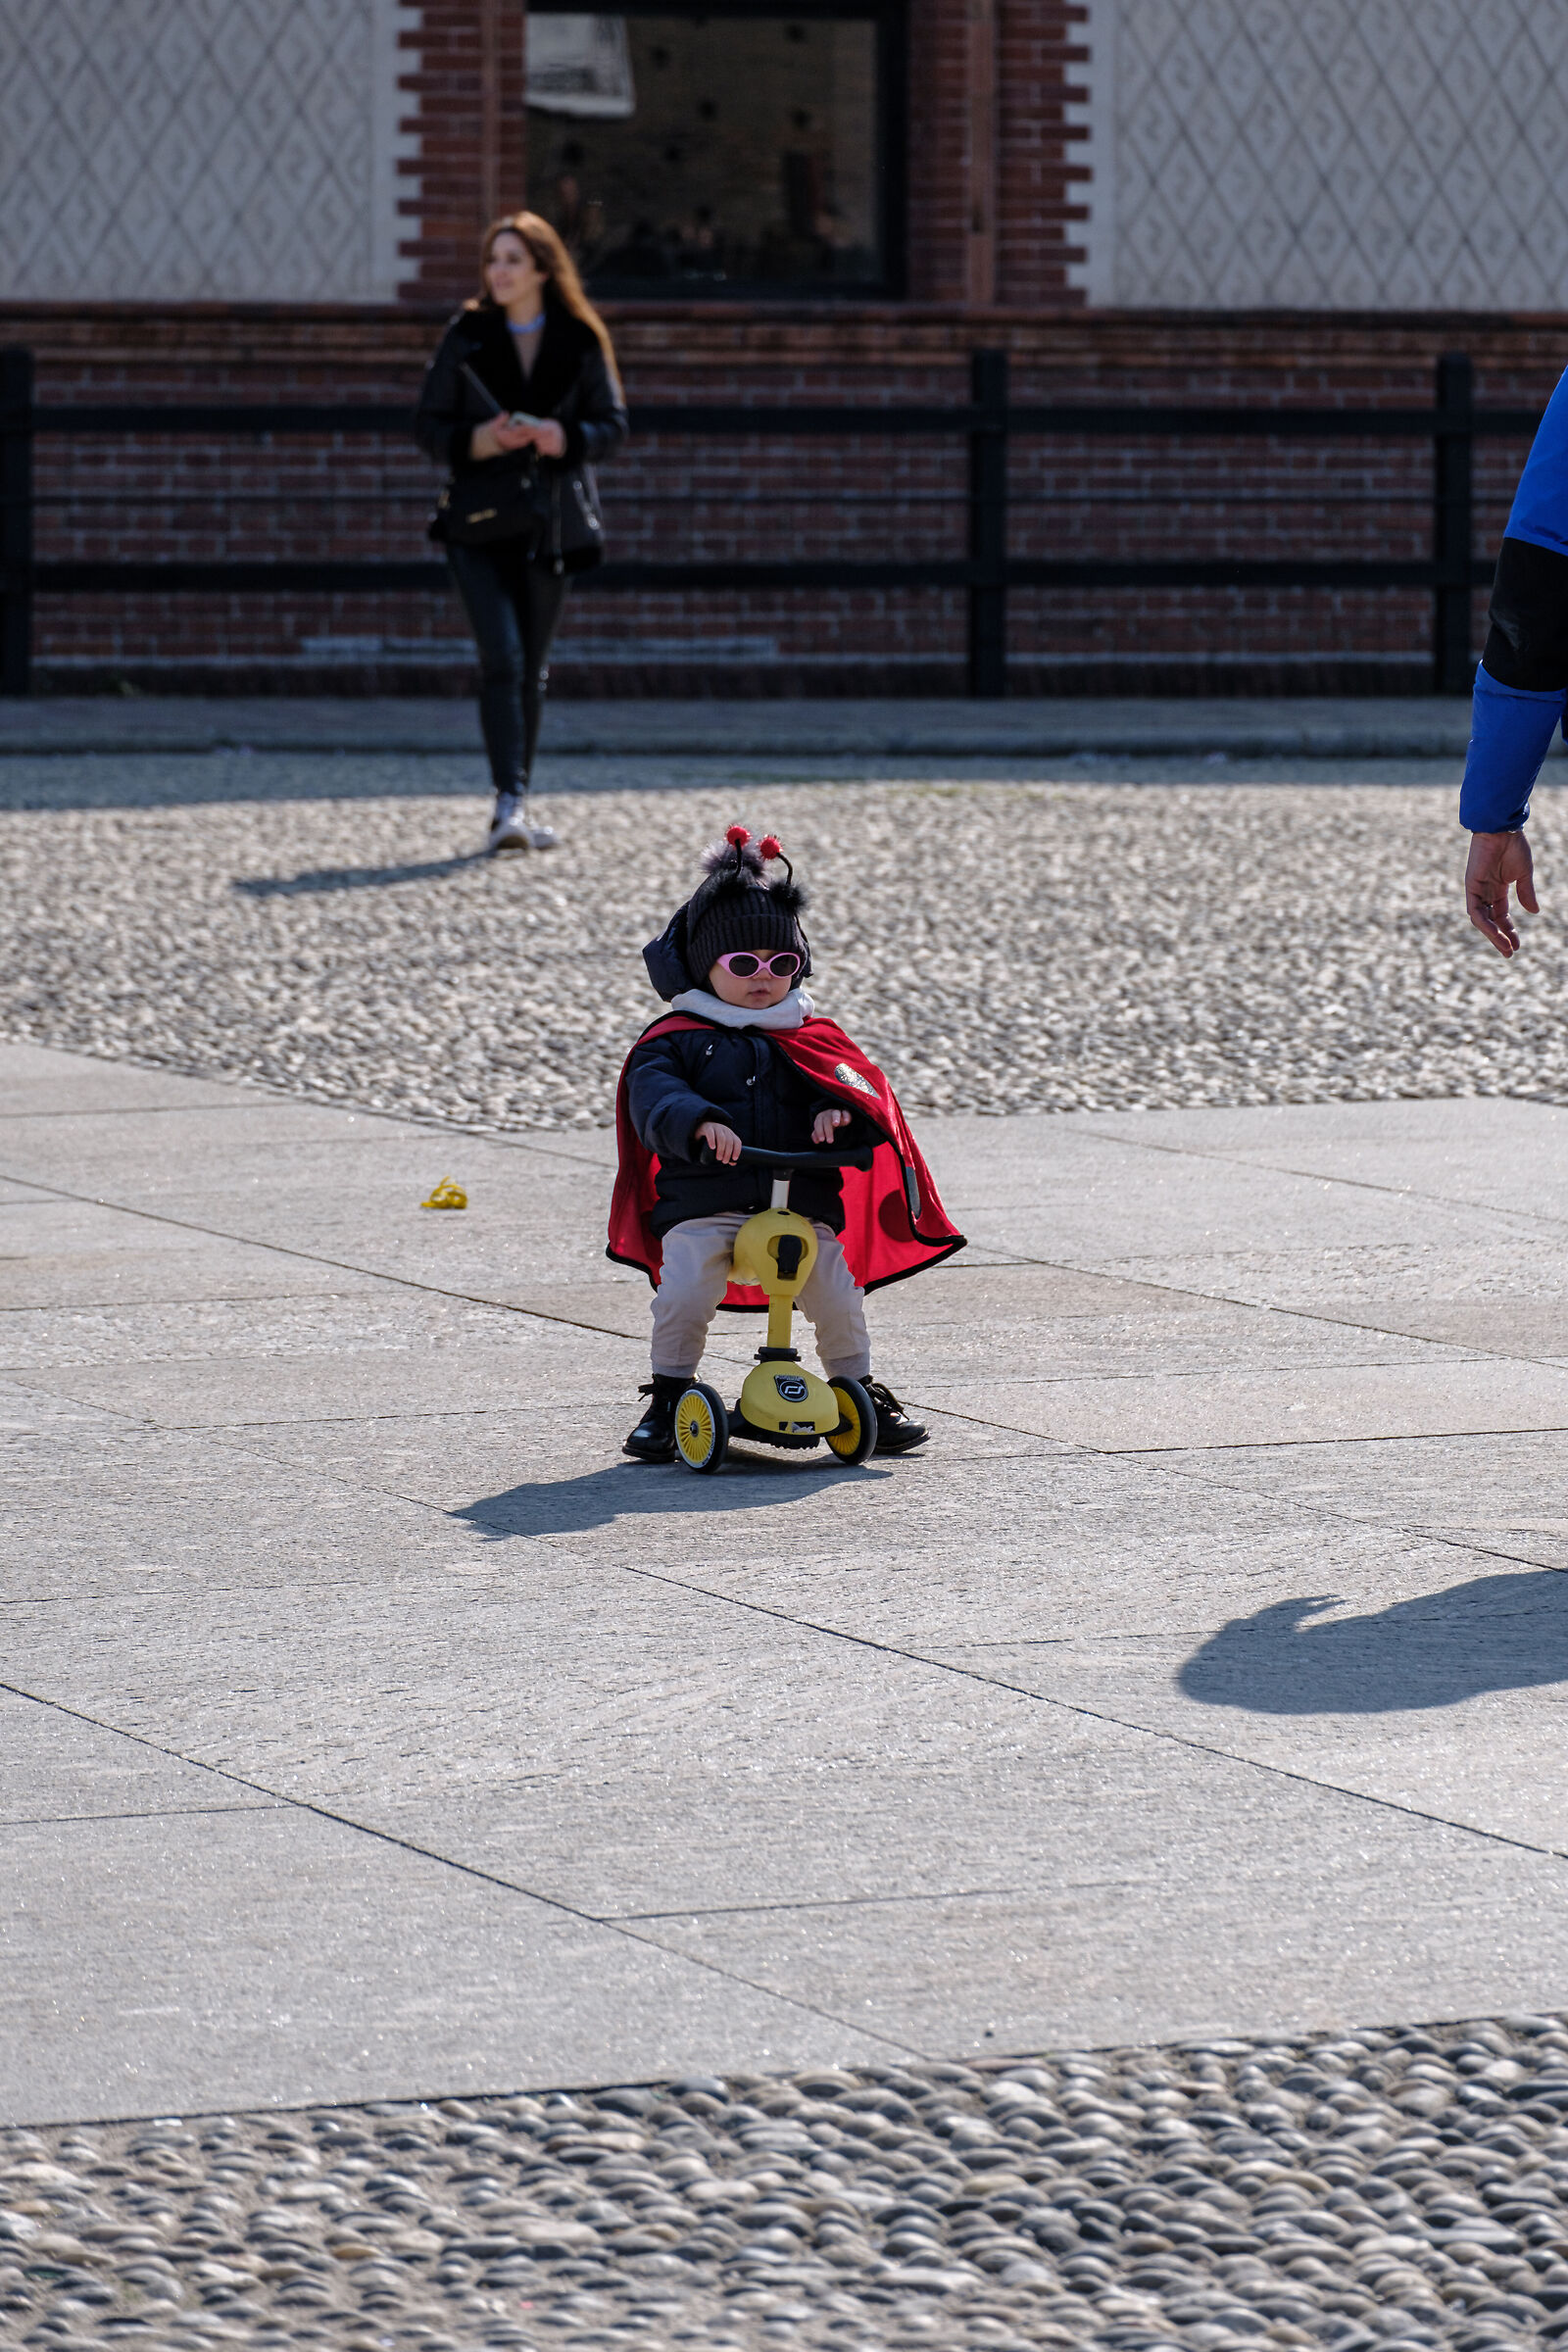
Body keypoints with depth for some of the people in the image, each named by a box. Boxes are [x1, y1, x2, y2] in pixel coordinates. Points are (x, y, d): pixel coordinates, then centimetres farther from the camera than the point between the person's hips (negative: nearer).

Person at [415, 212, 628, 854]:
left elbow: (612, 424, 3)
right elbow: (428, 424, 2)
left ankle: (517, 808, 22)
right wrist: (477, 441, -17)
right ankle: (509, 801, -21)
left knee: (532, 668, 10)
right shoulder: (466, 336, 1)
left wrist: (563, 437, -16)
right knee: (501, 659, -15)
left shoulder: (582, 341, 3)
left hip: (550, 521, 2)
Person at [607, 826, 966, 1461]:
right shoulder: (677, 1040, 5)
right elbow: (653, 1096, -13)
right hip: (704, 1204, -2)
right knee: (683, 1292, -22)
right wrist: (699, 1123, -34)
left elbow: (852, 1079, 3)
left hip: (805, 1200, 2)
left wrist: (839, 1108, -22)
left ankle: (860, 1388, 14)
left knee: (837, 1293, -9)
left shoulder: (808, 1037, 15)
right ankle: (668, 1398, -3)